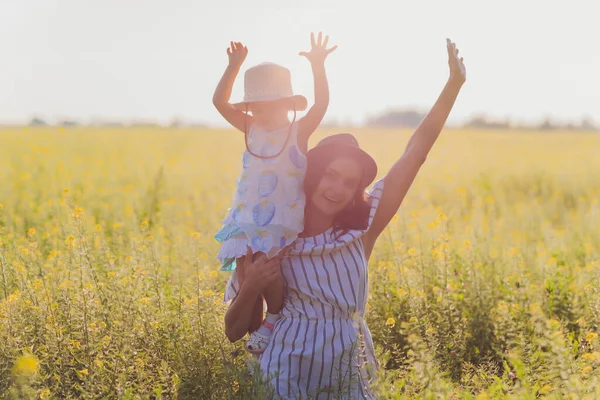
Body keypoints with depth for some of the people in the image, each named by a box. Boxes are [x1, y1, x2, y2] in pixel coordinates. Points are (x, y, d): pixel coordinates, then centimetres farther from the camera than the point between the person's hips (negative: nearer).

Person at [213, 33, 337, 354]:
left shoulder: (299, 131, -4)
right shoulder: (251, 128, 9)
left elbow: (321, 104, -18)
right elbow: (220, 101, 6)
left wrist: (318, 67, -28)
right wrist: (234, 66, -2)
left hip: (282, 222, -5)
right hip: (248, 221, 5)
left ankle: (274, 319, 11)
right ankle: (251, 324, 16)